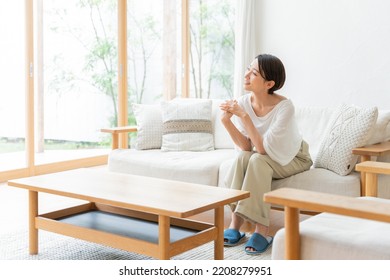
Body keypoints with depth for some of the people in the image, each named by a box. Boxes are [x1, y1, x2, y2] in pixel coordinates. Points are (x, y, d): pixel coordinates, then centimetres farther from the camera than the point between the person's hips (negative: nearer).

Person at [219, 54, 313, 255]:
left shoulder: (284, 106, -30)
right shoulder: (243, 102, -16)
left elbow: (263, 148, -35)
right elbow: (245, 147, -21)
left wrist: (244, 116, -39)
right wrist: (226, 121, -34)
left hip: (293, 159, -4)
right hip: (265, 155, 4)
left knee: (257, 160, -32)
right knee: (242, 157, -27)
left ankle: (261, 230, -29)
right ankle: (235, 225, -22)